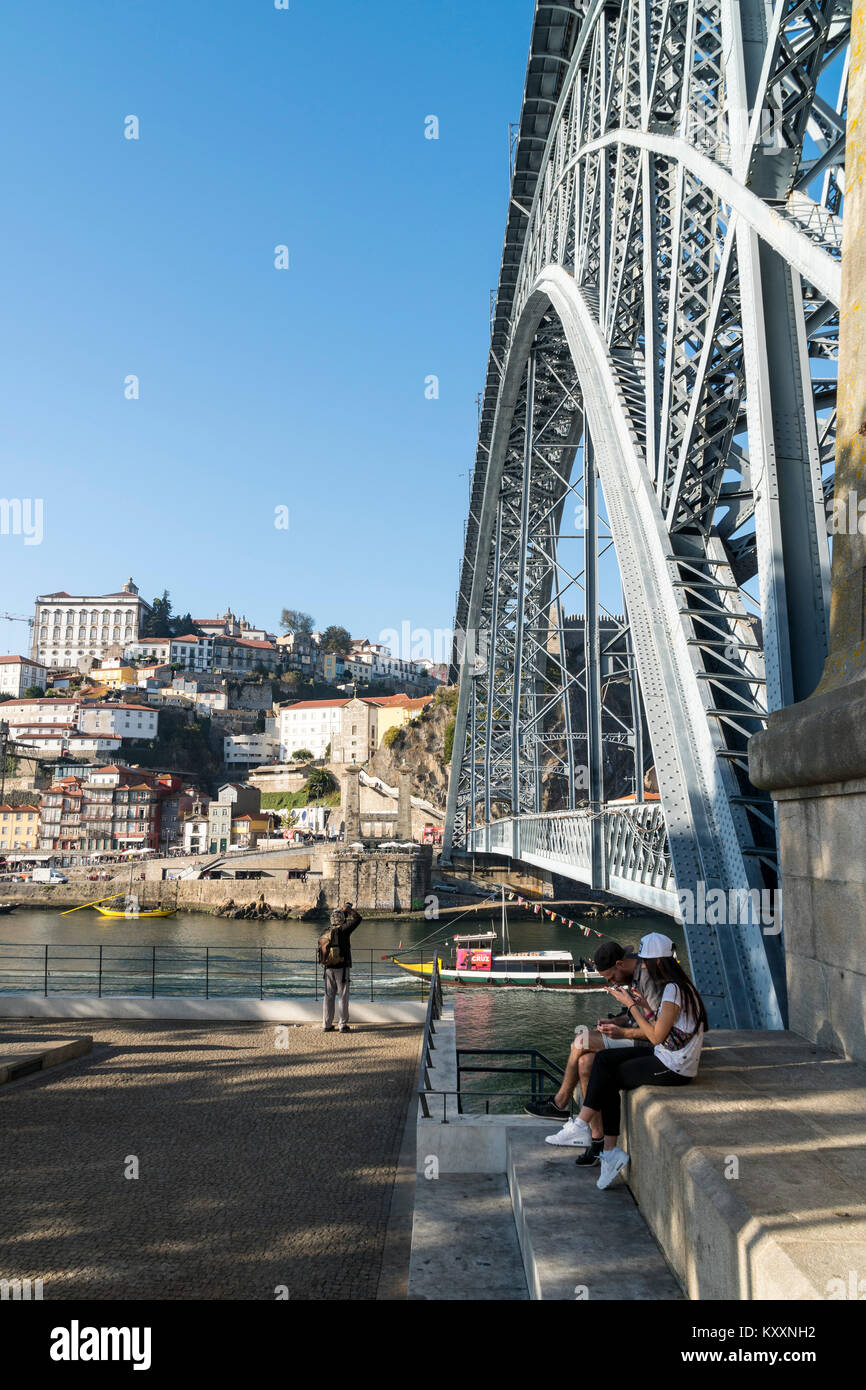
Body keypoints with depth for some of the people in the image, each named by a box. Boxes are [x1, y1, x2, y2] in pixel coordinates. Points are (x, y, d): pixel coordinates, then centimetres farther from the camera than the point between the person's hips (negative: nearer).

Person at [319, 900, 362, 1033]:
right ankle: (342, 1025, 4)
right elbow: (357, 918, -9)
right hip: (342, 968, -6)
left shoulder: (325, 934, 6)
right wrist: (348, 910, 1)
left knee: (329, 996, 11)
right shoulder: (342, 930, -13)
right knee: (342, 996, 2)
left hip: (328, 969, 6)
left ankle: (326, 1025, 15)